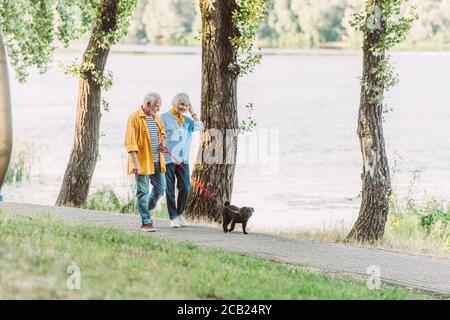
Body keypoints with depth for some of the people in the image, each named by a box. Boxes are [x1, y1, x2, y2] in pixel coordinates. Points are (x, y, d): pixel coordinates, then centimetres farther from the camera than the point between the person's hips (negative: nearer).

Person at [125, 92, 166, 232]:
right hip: (142, 162, -7)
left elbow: (162, 134, 30)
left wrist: (162, 144, 7)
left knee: (160, 188, 8)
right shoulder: (135, 118, -10)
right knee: (143, 191, -1)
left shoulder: (156, 117, 13)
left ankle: (146, 210, 29)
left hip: (157, 161, 7)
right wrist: (134, 162, -21)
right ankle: (146, 222, 2)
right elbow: (130, 142, -14)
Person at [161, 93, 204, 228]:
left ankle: (180, 214, 17)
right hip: (168, 159, -4)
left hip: (183, 159, 4)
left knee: (185, 188, -1)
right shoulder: (165, 117, 0)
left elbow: (199, 126, 4)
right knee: (170, 189, -2)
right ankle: (173, 218, 4)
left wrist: (192, 112, 6)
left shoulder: (186, 120, 15)